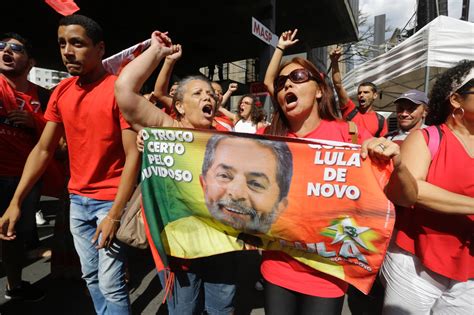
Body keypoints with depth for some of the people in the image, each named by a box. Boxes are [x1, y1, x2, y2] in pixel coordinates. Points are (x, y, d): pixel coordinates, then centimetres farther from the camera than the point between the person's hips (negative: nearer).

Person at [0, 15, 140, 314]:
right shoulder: (61, 91, 6)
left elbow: (133, 155, -16)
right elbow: (43, 150, 9)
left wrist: (114, 214, -19)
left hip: (111, 200, -6)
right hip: (77, 200, 6)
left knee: (111, 285, 0)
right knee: (91, 277, 19)